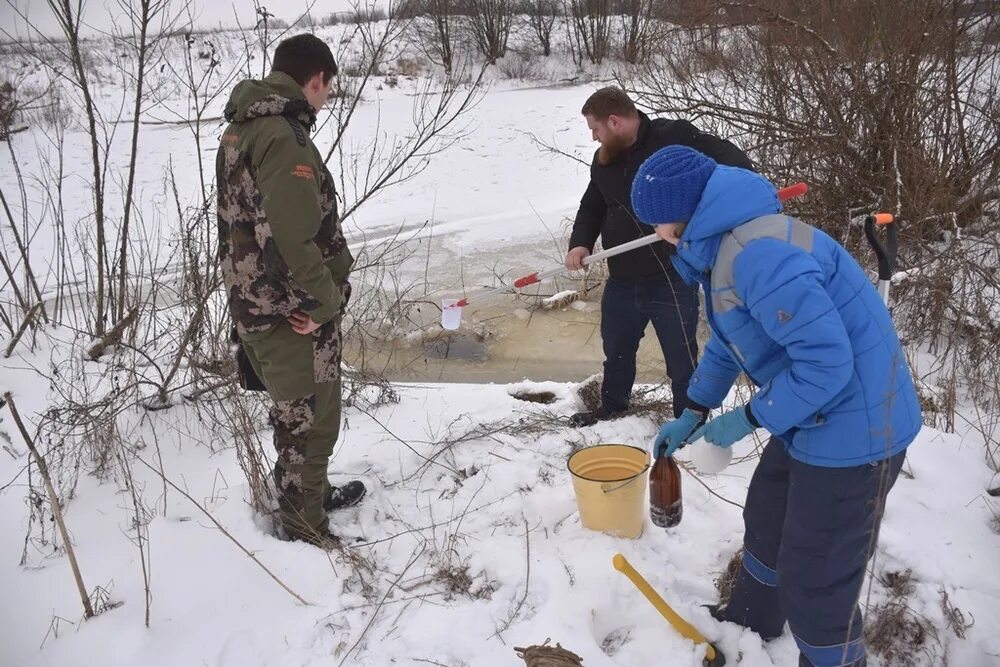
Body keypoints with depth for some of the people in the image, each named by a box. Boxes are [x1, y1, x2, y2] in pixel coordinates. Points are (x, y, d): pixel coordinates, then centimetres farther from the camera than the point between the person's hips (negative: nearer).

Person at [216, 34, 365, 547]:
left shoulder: (239, 130, 10)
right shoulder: (282, 136, -23)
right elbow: (295, 236, -30)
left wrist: (252, 289, 10)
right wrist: (327, 300, -18)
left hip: (252, 303, 10)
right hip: (292, 314, -10)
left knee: (293, 415, 25)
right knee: (309, 424, 6)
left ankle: (310, 495, 44)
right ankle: (308, 534, 20)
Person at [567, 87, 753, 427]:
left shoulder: (673, 137, -14)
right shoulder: (603, 159, 8)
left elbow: (724, 155, -16)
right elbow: (592, 205, 18)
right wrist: (581, 242, -1)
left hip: (672, 281, -7)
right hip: (622, 281, 7)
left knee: (682, 361, 7)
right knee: (616, 352, 25)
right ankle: (612, 408, 48)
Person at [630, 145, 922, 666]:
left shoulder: (758, 252, -29)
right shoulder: (723, 246, 6)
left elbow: (826, 360, -31)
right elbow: (726, 341, 20)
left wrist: (747, 420, -18)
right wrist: (691, 416, 22)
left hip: (853, 428, -11)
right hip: (810, 418, 11)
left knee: (815, 582, 2)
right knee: (765, 524, 28)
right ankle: (750, 624, 52)